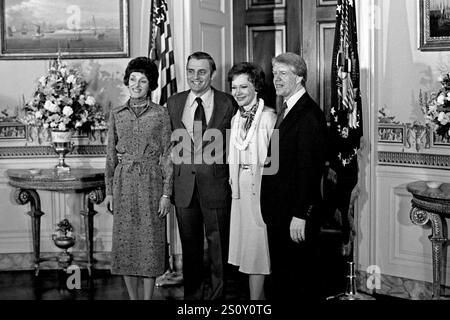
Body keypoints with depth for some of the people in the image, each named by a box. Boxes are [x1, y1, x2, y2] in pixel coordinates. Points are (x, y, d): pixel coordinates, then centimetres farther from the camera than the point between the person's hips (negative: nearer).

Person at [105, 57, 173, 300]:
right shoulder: (117, 115, 6)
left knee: (150, 241, 0)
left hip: (151, 181, -2)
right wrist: (109, 190, 5)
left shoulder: (160, 114, 0)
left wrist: (166, 193, -6)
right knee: (125, 242, 4)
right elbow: (110, 154, 9)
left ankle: (148, 298, 10)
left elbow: (167, 155, -1)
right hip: (124, 182, 2)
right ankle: (133, 297, 16)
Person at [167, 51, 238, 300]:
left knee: (218, 248, 6)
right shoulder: (174, 103, 7)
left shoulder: (227, 104, -2)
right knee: (189, 248, 13)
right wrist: (169, 182, 4)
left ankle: (218, 295, 19)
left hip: (216, 185, -3)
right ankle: (192, 294, 25)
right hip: (184, 185, 3)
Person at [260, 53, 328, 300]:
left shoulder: (309, 115, -15)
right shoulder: (286, 111, 15)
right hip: (278, 213, 9)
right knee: (280, 275, 16)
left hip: (295, 215, -9)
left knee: (300, 281, 2)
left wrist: (300, 215, -22)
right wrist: (271, 210, 11)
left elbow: (309, 168, -20)